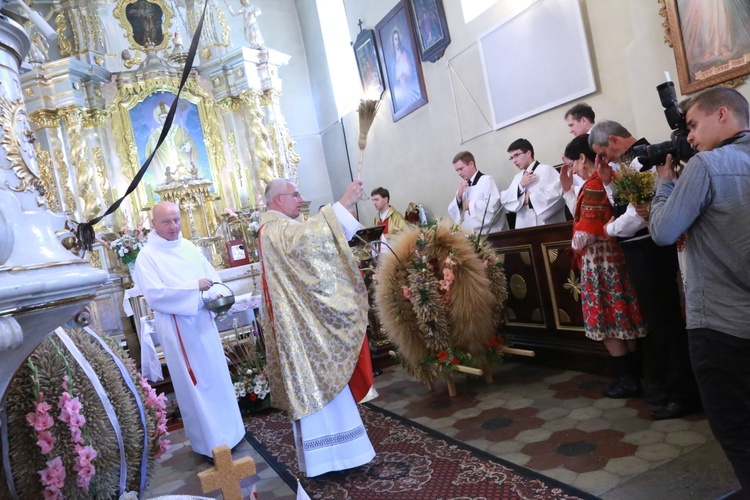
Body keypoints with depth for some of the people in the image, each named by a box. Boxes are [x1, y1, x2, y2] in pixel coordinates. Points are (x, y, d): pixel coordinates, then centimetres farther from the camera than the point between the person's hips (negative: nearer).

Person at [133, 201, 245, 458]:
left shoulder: (189, 246, 8)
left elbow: (211, 275, 11)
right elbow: (154, 294, -19)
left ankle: (228, 430, 29)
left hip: (203, 319, 6)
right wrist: (193, 287, -23)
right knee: (194, 383, 4)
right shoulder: (147, 256, -9)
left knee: (217, 375, 13)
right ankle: (210, 441, 17)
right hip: (177, 326, -5)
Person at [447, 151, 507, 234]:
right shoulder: (463, 187, 15)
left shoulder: (487, 180, -4)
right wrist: (458, 197, -3)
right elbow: (452, 212, 13)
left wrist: (470, 205, -9)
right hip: (470, 234, 5)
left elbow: (493, 205, -20)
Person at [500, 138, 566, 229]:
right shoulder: (517, 177, 18)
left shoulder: (546, 170, -4)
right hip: (525, 228, 6)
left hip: (548, 227, -6)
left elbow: (557, 194, -18)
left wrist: (530, 199, -7)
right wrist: (520, 185, -6)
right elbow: (504, 199, 8)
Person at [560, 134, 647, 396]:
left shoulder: (592, 186, -19)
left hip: (598, 258, -9)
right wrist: (567, 189, 15)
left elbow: (586, 230, -21)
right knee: (621, 314, 14)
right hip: (613, 254, 9)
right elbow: (581, 216, 16)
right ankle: (634, 371, 23)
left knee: (606, 317, 1)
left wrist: (576, 244, -1)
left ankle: (627, 376, 10)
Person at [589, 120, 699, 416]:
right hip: (640, 250, 10)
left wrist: (610, 229, -7)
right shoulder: (632, 160, 12)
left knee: (664, 319, 0)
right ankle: (669, 386, 31)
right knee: (656, 318, 17)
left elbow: (638, 213, -23)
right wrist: (609, 182, 5)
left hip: (648, 250, -10)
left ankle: (683, 394, 14)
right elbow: (625, 203, 16)